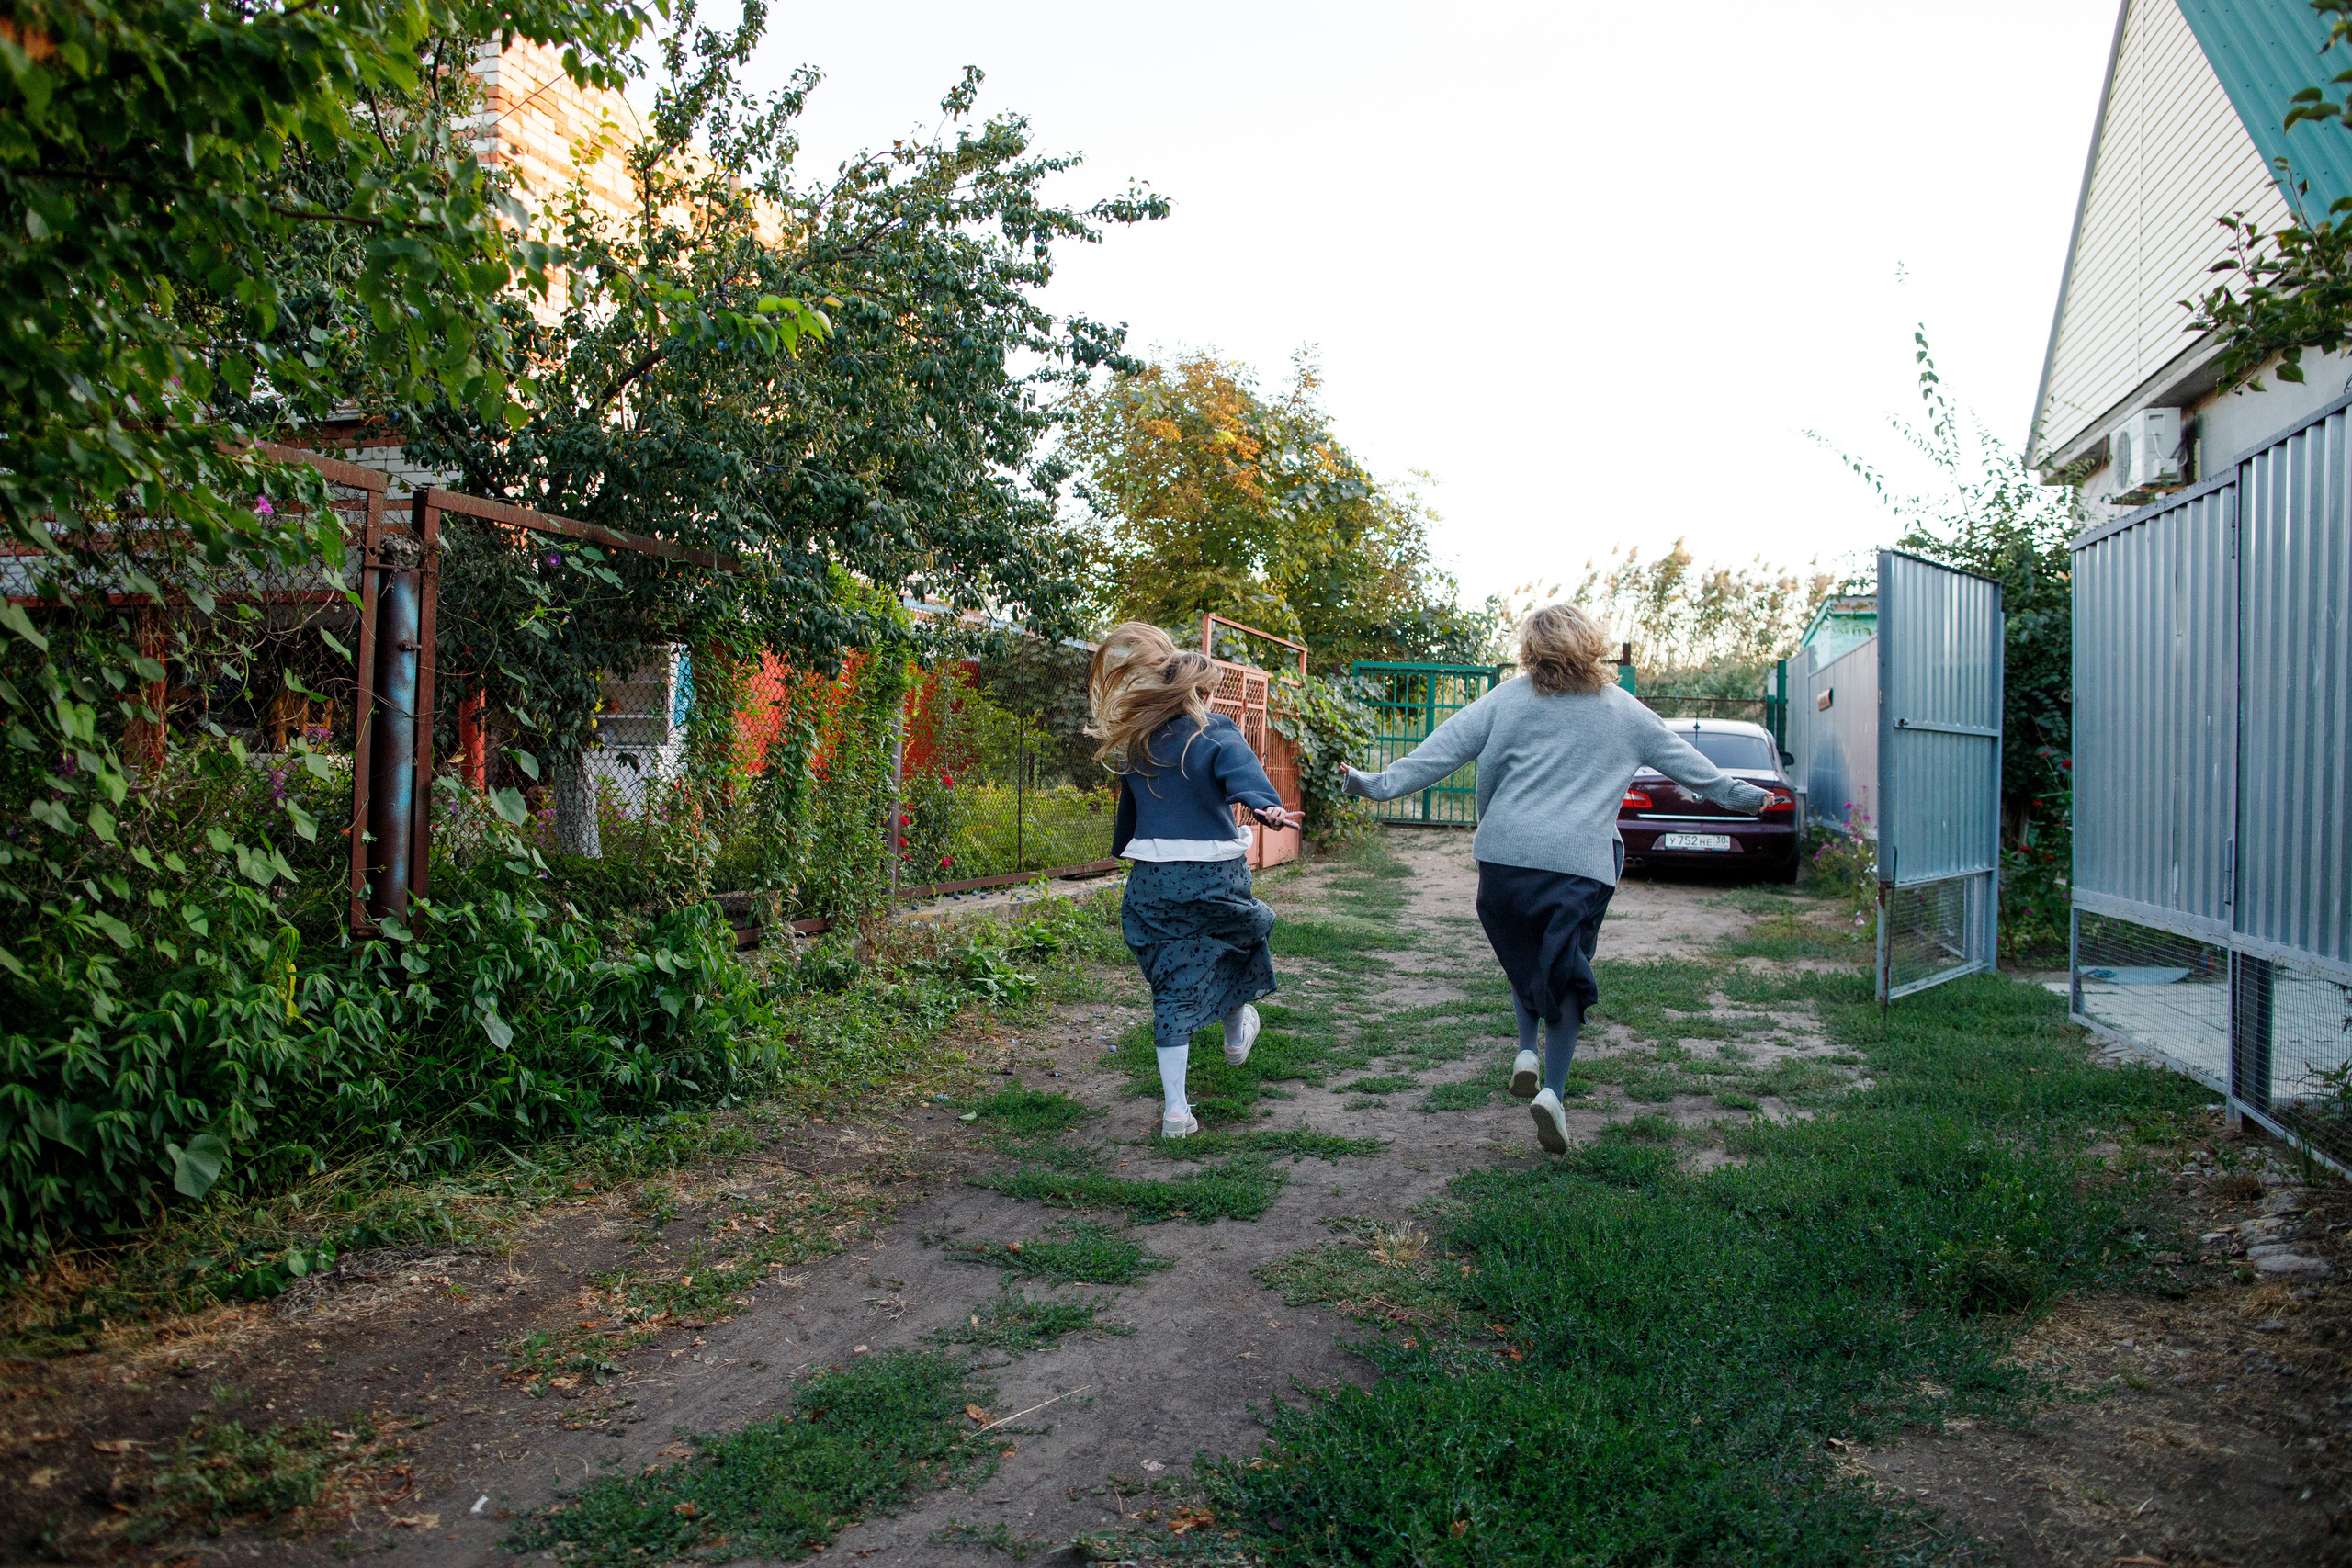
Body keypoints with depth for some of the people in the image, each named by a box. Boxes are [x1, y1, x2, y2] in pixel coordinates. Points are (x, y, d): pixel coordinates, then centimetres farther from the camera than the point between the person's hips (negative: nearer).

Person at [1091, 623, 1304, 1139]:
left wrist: (1124, 849, 37)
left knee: (1172, 990, 9)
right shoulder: (1216, 734, -5)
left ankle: (1175, 1108, 4)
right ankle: (1237, 1032, 48)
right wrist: (1268, 808, -42)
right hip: (1213, 877, -4)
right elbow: (1245, 774, -26)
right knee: (1248, 932, 28)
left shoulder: (1137, 744, 11)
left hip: (1150, 880, 4)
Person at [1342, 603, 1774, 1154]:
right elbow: (1686, 762, 21)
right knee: (1567, 976, 9)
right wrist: (1741, 794, 35)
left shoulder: (1509, 699, 5)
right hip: (1581, 862, 0)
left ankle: (1526, 1050, 9)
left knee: (1523, 959, 23)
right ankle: (1554, 1090, -2)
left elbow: (1444, 747, -2)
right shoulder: (1623, 711, 10)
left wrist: (1383, 784, 2)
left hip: (1506, 855, 0)